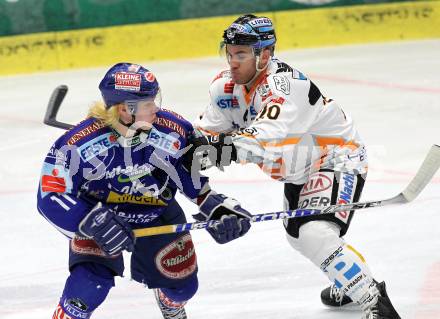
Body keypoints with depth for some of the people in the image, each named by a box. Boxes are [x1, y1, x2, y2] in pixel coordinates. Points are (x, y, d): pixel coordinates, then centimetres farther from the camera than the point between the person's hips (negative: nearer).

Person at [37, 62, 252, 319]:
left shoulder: (176, 132, -23)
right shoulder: (79, 143, -32)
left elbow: (196, 180, -5)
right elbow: (50, 198, -28)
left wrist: (217, 207, -19)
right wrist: (94, 223, -41)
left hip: (157, 216, 3)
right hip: (97, 216, -3)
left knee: (182, 286, 13)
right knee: (90, 283, -25)